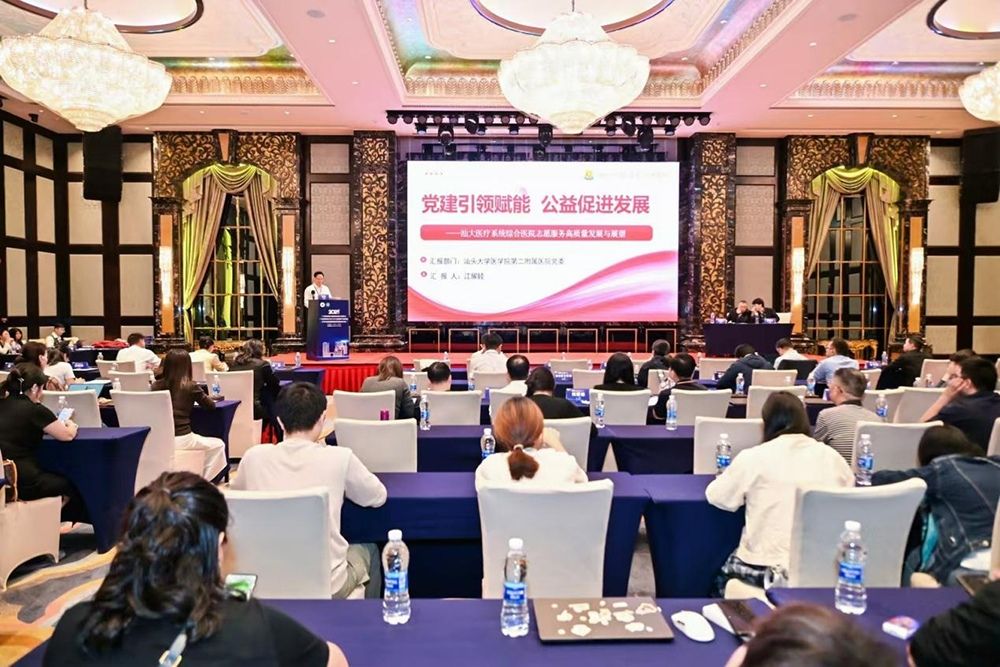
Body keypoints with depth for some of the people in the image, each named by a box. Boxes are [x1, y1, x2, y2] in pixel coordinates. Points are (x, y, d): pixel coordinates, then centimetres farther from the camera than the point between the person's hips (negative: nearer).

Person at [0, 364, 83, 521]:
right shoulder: (35, 410, -11)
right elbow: (67, 435, 0)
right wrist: (71, 425, 21)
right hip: (22, 483, -7)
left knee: (53, 476, 32)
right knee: (70, 487, 20)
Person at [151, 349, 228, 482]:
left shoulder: (156, 386, 2)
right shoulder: (191, 387, -7)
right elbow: (211, 406, 6)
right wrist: (195, 399, 24)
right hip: (181, 439, -5)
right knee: (218, 445, 19)